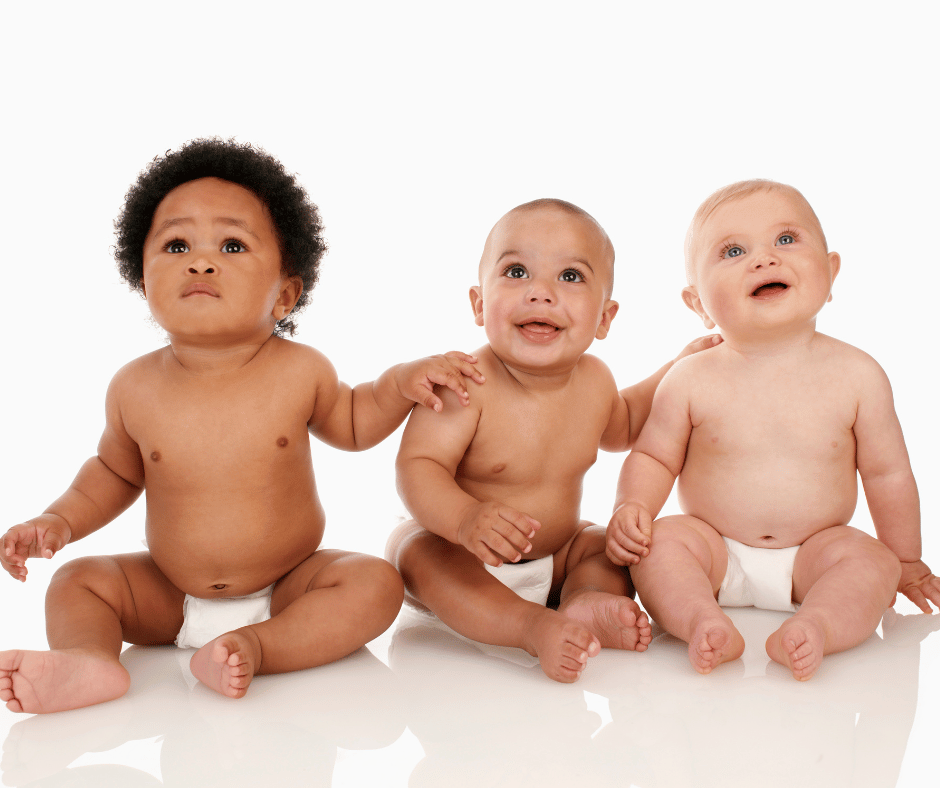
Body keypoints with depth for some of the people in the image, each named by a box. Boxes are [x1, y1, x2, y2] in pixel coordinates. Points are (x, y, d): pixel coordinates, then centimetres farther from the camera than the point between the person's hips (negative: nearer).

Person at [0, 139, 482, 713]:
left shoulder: (301, 372, -12)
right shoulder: (135, 388, -9)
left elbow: (350, 424, 10)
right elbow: (116, 471, 11)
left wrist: (403, 382, -7)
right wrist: (58, 521, -4)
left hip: (288, 588, -2)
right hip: (170, 597, 2)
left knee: (375, 584, -22)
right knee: (76, 583, -10)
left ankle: (256, 646, -31)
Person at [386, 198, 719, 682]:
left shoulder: (593, 379, -6)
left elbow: (618, 428, 19)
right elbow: (418, 466, -31)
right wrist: (465, 519, -50)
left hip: (555, 554, 6)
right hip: (464, 553, -6)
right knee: (418, 551, -32)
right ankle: (534, 626, -41)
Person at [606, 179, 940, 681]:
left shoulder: (858, 376, -8)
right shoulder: (691, 381, -9)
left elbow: (886, 473, 2)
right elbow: (653, 458, 2)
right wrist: (630, 509, -19)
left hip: (814, 552, 1)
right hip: (715, 550, 0)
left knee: (873, 561, -25)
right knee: (661, 542, -25)